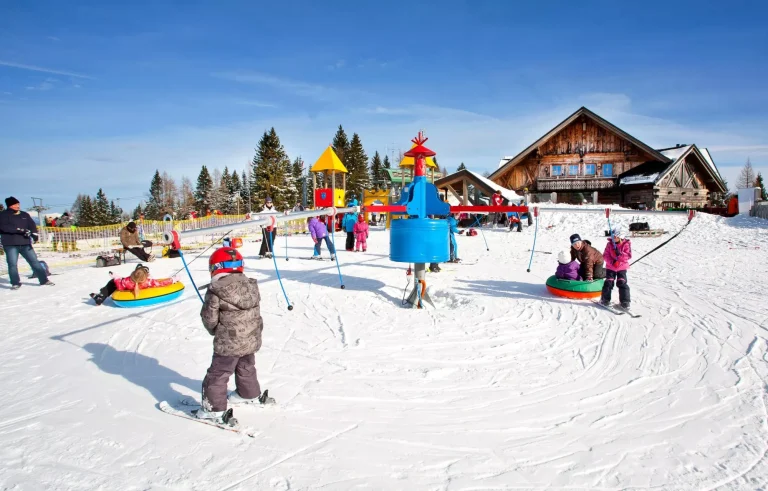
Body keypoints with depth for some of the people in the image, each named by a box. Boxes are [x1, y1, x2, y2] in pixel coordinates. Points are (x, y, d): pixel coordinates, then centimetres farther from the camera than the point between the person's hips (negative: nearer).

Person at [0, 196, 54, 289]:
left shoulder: (24, 215, 11)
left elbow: (32, 224, 4)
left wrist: (34, 234, -15)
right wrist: (19, 230, -24)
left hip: (25, 243, 3)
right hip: (10, 244, -3)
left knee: (34, 261, 2)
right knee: (12, 264, -1)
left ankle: (44, 280, 6)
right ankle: (15, 283, 11)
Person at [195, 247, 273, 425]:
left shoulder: (215, 292, -17)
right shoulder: (251, 285, -2)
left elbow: (209, 318, -11)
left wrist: (215, 331, 10)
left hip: (228, 343, -6)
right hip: (252, 340, 6)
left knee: (217, 374, 10)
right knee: (246, 368, 27)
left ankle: (214, 409, 16)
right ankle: (250, 394, 45)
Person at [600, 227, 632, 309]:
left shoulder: (626, 244, -6)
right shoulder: (609, 244, -3)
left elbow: (628, 256, -12)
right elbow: (605, 255, -6)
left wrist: (620, 254, -29)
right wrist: (612, 261, -22)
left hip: (622, 267, -1)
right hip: (610, 267, 1)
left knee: (622, 283, -4)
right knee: (608, 282, -1)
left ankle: (625, 301, 4)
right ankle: (605, 299, 13)